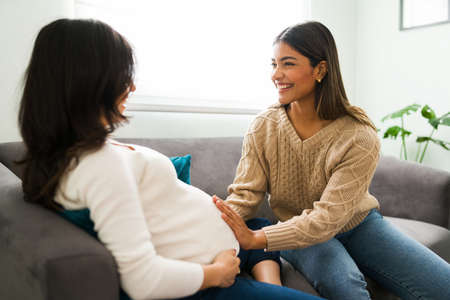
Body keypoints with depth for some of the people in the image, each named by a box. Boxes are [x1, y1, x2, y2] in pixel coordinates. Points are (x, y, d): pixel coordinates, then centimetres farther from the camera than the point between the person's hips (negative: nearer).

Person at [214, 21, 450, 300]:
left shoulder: (360, 138, -24)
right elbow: (245, 193, -14)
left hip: (358, 225, 1)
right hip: (299, 233, 0)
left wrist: (256, 239, -38)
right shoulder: (263, 128, -13)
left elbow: (328, 217, -29)